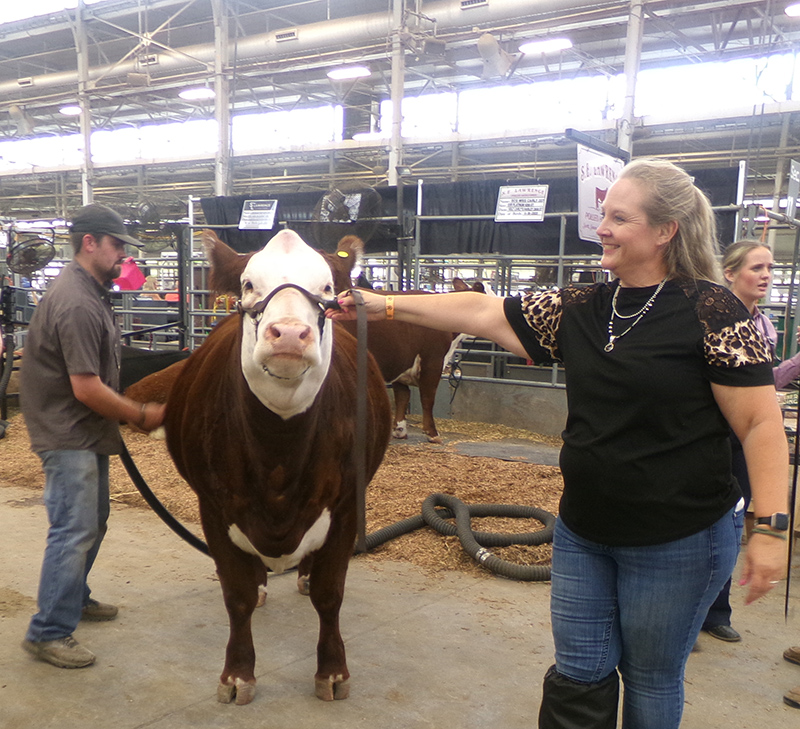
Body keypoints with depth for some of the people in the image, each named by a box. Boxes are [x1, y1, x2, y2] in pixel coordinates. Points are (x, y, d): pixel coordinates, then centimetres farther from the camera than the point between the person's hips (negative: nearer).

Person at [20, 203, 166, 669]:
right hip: (68, 434, -10)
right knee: (74, 530, -7)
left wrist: (128, 411, 15)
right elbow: (86, 388, -25)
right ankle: (49, 632, 3)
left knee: (93, 521, 20)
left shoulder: (91, 292, 11)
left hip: (88, 432, 10)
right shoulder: (77, 304, -23)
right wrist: (141, 415, -15)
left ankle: (75, 598, 37)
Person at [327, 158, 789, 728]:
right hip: (583, 534, 5)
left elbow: (762, 422, -13)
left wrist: (770, 528, -19)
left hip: (679, 542, -5)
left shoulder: (710, 309, -13)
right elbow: (483, 313, 3)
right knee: (578, 677, 14)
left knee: (651, 679, 15)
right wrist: (385, 306, -1)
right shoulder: (582, 308, 3)